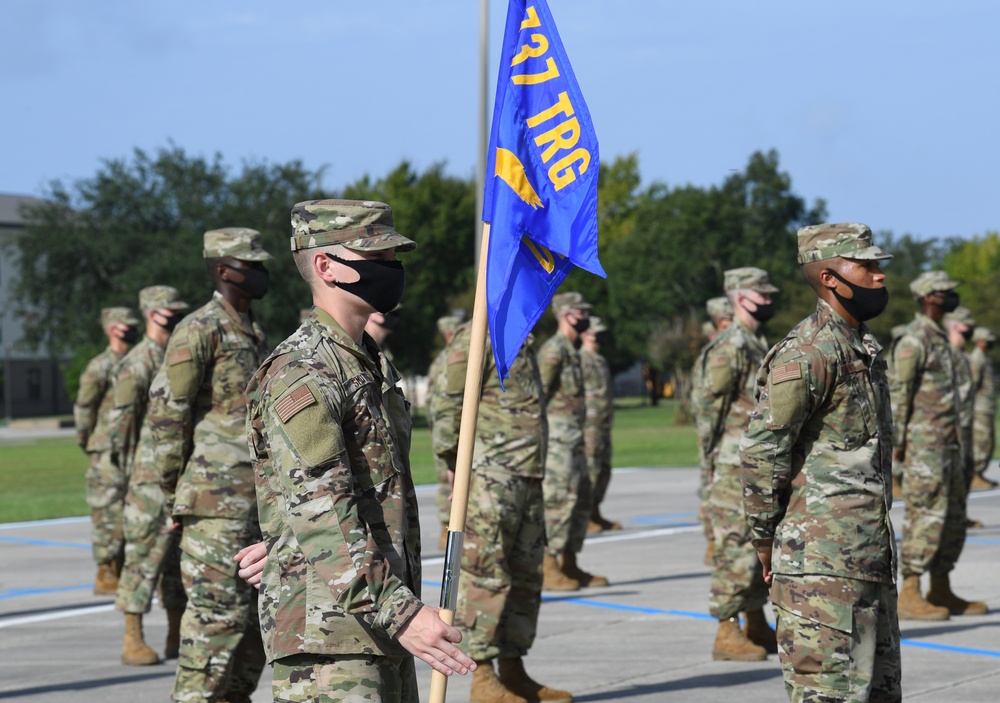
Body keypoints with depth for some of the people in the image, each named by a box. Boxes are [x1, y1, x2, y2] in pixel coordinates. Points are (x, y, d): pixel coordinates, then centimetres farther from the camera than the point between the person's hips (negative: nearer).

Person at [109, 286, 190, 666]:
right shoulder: (135, 365, -10)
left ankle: (177, 638, 18)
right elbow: (121, 425, -12)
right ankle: (133, 642, -1)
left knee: (183, 556, 10)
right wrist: (133, 475, -12)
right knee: (144, 556, -5)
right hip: (151, 479, -8)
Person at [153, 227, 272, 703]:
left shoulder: (254, 331, 17)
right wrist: (175, 494, -9)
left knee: (258, 608, 11)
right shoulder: (198, 331, -10)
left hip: (259, 498, 9)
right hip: (217, 500, -9)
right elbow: (166, 414, -12)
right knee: (218, 609, -9)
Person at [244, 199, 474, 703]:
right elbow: (321, 515, -25)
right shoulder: (300, 376, -16)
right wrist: (399, 613, -31)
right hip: (328, 636, -9)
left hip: (384, 623, 9)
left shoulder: (373, 364, 15)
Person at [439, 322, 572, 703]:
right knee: (486, 575, -7)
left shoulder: (521, 343, 20)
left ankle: (513, 673, 18)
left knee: (525, 577, 11)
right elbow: (454, 407, -12)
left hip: (527, 479, 9)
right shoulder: (475, 338, -8)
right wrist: (457, 467, -15)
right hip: (489, 478, -9)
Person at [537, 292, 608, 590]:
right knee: (558, 499, -11)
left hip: (573, 439, 10)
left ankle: (569, 566, 16)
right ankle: (547, 568, -9)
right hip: (557, 435, -10)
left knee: (581, 499, 11)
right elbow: (537, 392, -18)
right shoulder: (554, 349, -12)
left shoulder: (571, 350, 19)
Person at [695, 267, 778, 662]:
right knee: (736, 548, -7)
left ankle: (757, 628, 22)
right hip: (737, 467, -10)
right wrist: (715, 462, -13)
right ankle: (727, 635, -3)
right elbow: (709, 405, -15)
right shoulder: (729, 348, -14)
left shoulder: (758, 345, 16)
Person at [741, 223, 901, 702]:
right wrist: (766, 539, -10)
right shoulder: (807, 354, -15)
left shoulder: (866, 350, 17)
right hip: (822, 567, -10)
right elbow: (761, 450, -18)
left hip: (871, 561, 10)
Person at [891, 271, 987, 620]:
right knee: (926, 514, -11)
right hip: (924, 443, -10)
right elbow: (899, 393, -15)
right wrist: (898, 442, -17)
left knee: (954, 516, 11)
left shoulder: (939, 337, 18)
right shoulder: (914, 340, -12)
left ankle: (941, 592, 16)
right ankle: (909, 596, -9)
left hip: (947, 443, 10)